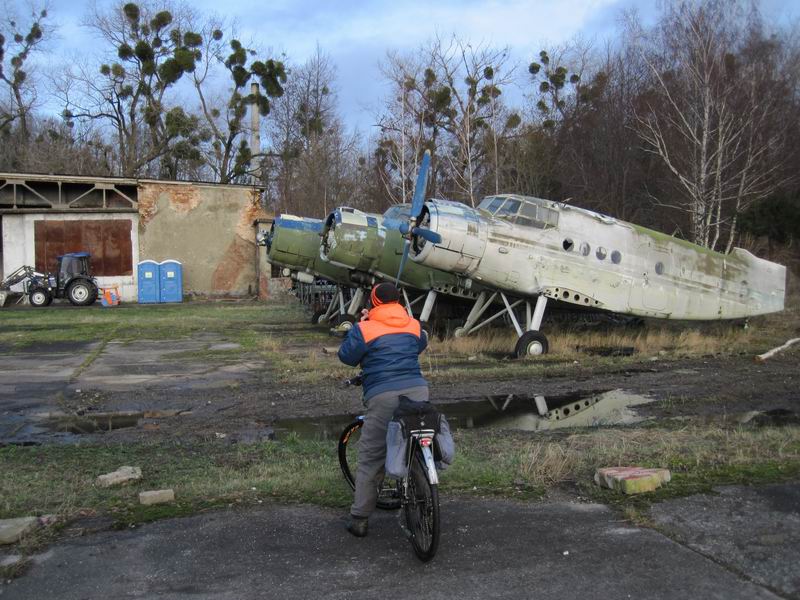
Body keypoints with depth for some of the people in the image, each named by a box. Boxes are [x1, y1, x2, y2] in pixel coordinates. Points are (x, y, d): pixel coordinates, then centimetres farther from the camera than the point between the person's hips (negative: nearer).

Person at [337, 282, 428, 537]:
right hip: (417, 391, 4)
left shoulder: (365, 328, 0)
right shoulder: (414, 325, 14)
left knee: (370, 458, 3)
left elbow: (346, 356, 8)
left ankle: (359, 519, 6)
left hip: (383, 396, -4)